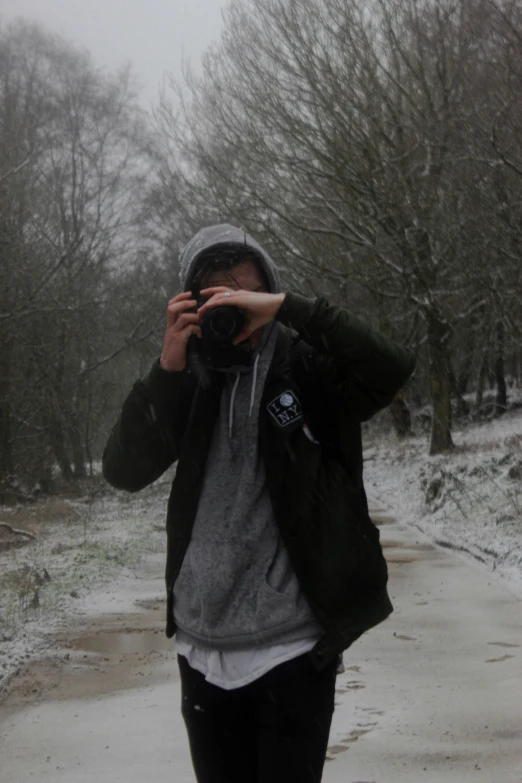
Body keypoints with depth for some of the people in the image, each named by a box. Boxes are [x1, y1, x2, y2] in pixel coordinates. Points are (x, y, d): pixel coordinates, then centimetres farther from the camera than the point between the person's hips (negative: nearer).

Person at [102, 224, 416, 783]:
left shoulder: (310, 365, -2)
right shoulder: (189, 382, 7)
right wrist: (167, 368, -16)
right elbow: (124, 471, -5)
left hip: (293, 646, -4)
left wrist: (287, 308, -24)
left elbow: (393, 369, -21)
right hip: (202, 646, 4)